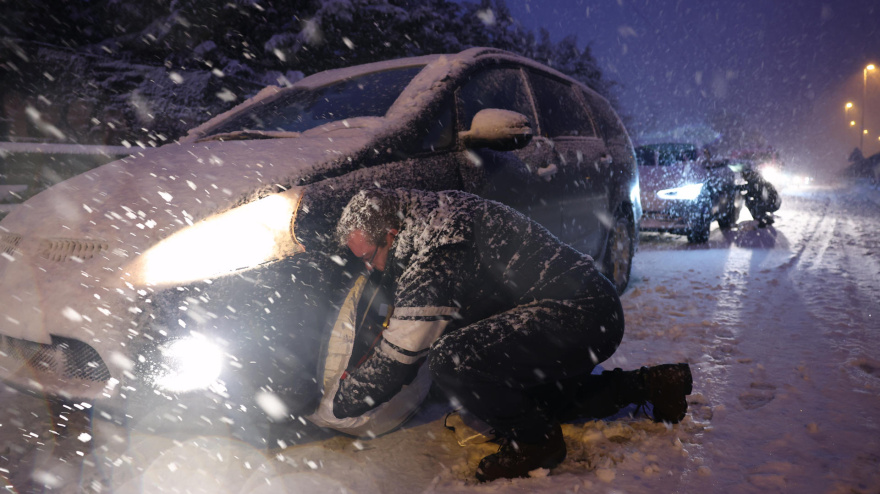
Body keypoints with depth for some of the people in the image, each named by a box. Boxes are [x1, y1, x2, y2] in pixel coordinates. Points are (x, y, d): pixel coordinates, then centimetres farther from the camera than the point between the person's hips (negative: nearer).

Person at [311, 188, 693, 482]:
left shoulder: (437, 251, -21)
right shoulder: (435, 212, 10)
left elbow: (402, 353, -17)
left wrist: (337, 403, -1)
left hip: (582, 315, -11)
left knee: (452, 360, -25)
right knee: (532, 398, 30)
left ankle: (533, 441, -1)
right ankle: (652, 384, 32)